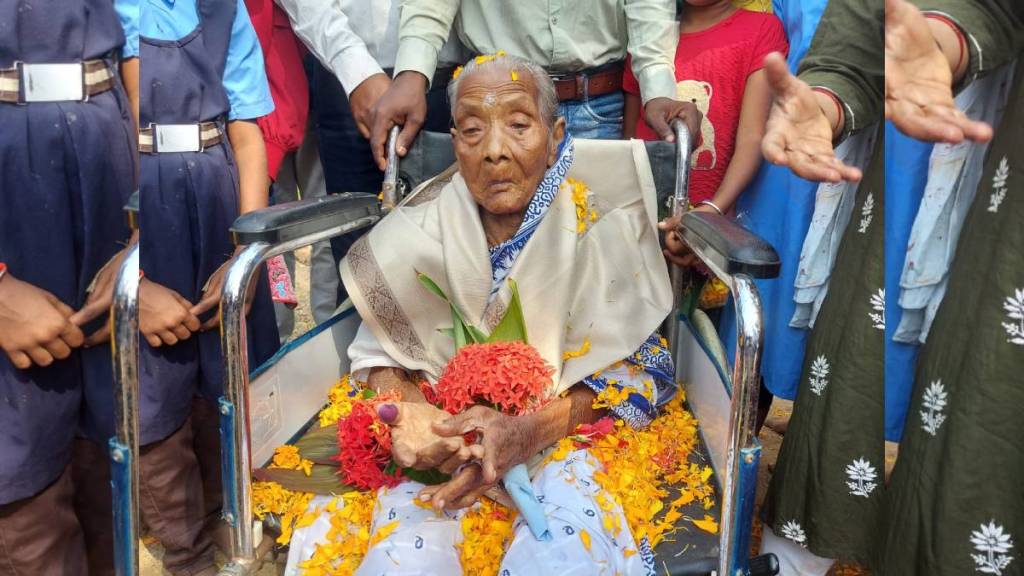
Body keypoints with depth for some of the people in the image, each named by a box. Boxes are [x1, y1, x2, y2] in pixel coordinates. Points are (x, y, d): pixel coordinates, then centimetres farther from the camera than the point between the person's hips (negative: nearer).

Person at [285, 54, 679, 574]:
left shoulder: (602, 221, -6)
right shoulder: (423, 228, -1)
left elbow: (638, 365, -5)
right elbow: (377, 350, 7)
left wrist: (532, 429, -22)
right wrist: (406, 408, -17)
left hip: (568, 432, -1)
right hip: (446, 440, 2)